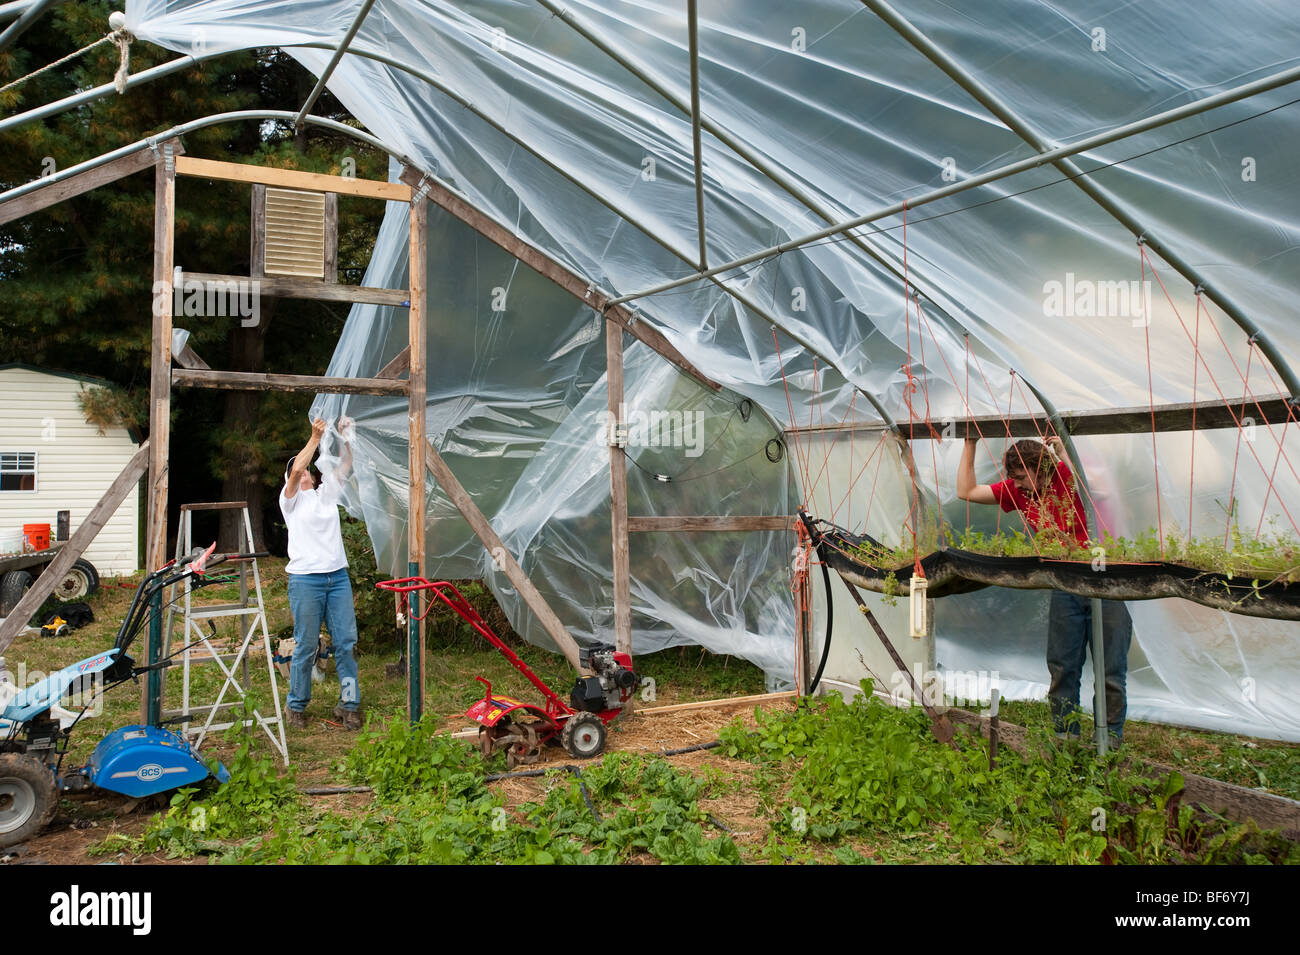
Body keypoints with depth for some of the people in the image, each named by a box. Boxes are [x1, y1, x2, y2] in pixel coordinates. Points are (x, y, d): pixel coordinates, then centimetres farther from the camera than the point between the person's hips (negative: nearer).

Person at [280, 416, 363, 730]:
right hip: (305, 579, -4)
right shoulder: (291, 499, 4)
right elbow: (296, 470, -14)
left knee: (346, 642, 2)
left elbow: (345, 464, 9)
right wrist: (315, 437, -15)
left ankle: (349, 704, 8)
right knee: (306, 647, 0)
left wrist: (345, 436, -5)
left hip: (338, 577, 4)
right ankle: (296, 707, 13)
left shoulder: (327, 492, 18)